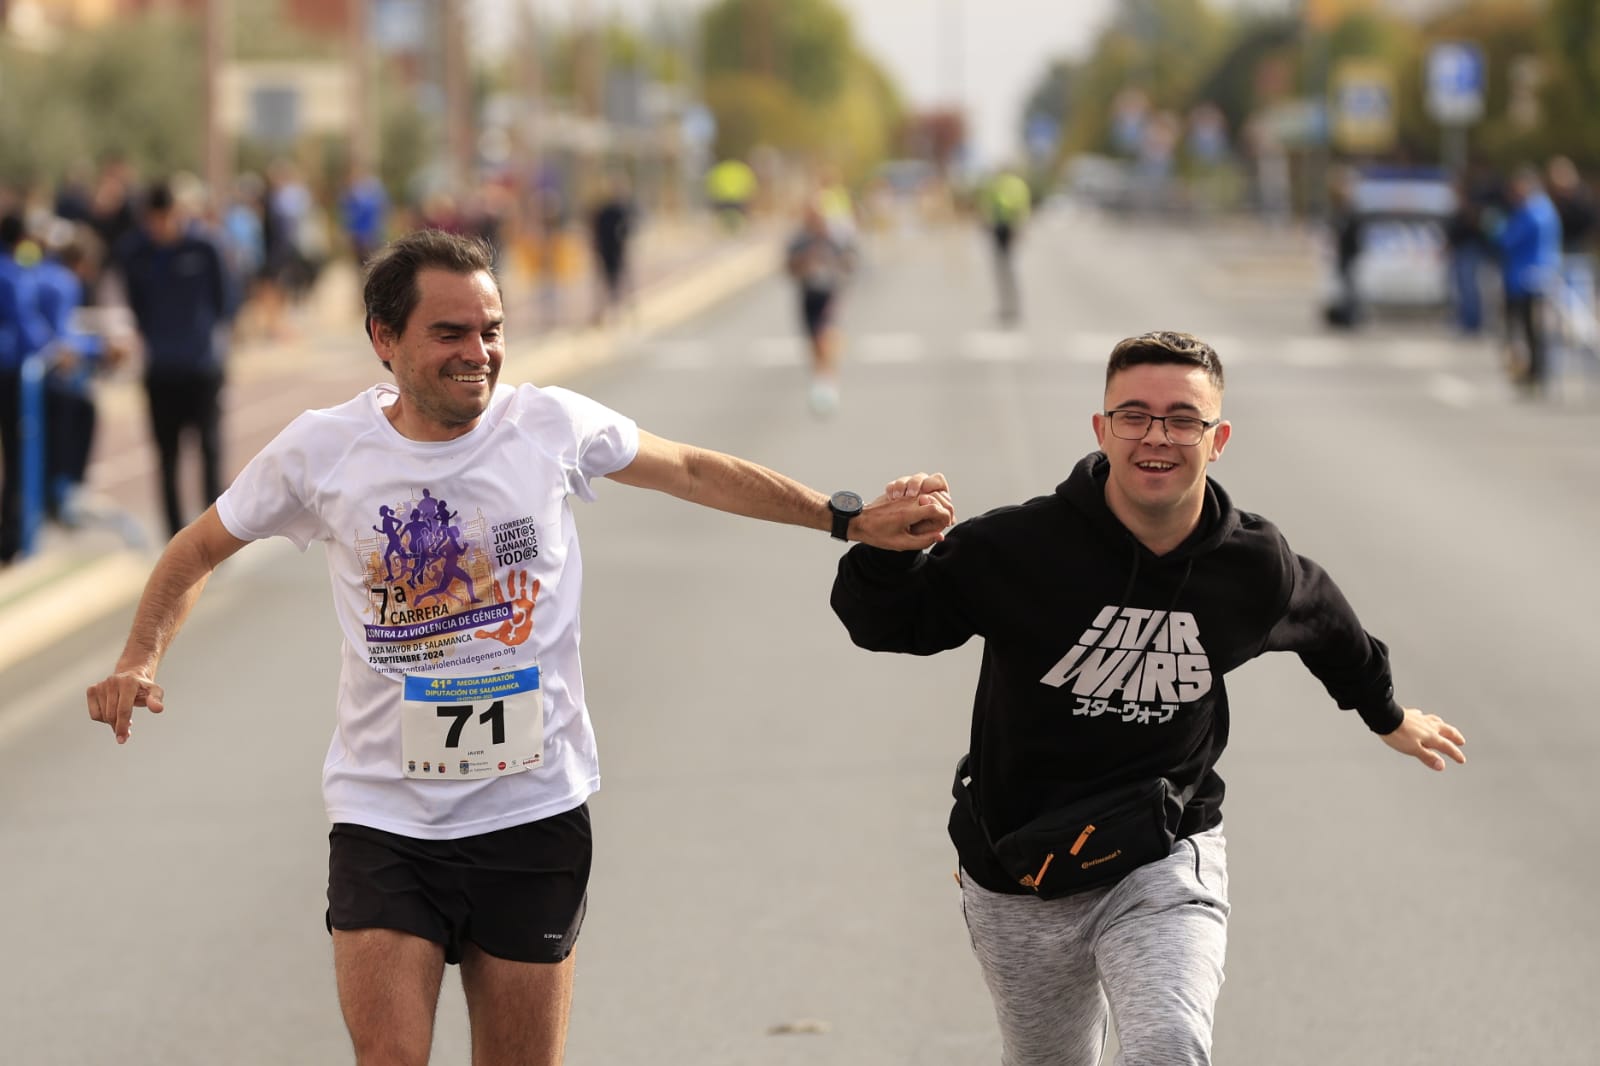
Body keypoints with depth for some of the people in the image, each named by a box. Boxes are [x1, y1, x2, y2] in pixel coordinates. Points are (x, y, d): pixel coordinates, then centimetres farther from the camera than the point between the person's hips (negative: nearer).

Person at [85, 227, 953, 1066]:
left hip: (533, 811, 1)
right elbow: (200, 550, 11)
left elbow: (693, 471, 12)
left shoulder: (551, 424, -3)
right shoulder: (321, 451, -4)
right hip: (383, 816, -1)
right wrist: (139, 662, -5)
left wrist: (848, 519, 9)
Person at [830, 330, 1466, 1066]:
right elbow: (885, 624, -8)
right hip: (1019, 884, 0)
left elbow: (1328, 628, 16)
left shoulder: (1257, 570, -8)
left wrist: (1388, 716, 34)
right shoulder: (1017, 549, -17)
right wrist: (886, 551, -31)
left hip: (1166, 863, 0)